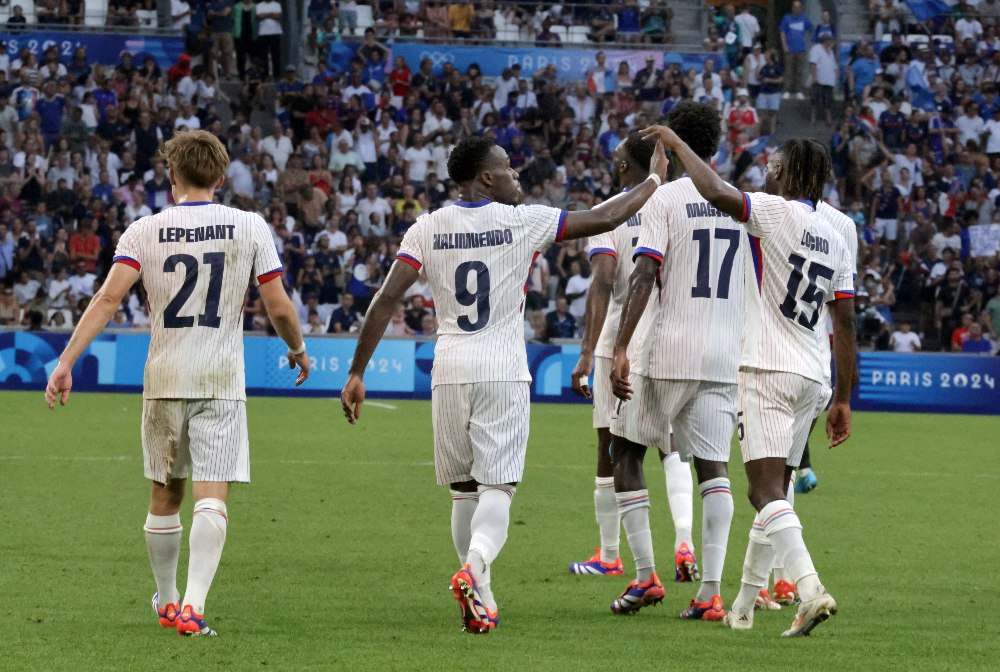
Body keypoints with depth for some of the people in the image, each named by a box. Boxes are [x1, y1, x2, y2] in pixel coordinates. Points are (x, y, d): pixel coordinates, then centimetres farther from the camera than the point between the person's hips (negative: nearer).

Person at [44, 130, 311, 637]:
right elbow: (279, 308, 0)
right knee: (212, 498, -6)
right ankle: (193, 603, -22)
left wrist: (66, 362, -11)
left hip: (164, 381, 2)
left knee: (165, 498, 16)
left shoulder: (145, 231, -1)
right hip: (222, 381, -2)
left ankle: (167, 601, 29)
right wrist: (298, 351, 20)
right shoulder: (250, 228, -1)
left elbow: (108, 299, -11)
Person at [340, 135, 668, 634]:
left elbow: (386, 300, -4)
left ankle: (480, 597, 16)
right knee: (497, 488, -5)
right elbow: (602, 220, 2)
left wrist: (357, 373, -1)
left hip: (450, 369, 3)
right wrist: (654, 181, 17)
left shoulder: (427, 230, 2)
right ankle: (474, 566, -31)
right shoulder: (522, 222, -4)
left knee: (463, 489, 15)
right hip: (503, 371, -3)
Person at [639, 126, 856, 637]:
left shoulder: (777, 213, -8)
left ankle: (810, 590, -31)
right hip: (811, 376, 8)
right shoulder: (835, 241, 13)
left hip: (769, 370, -8)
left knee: (767, 489, -14)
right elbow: (845, 323, 13)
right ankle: (742, 607, 22)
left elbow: (716, 193, -23)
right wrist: (843, 399, 17)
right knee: (772, 490, 15)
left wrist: (676, 143, -7)